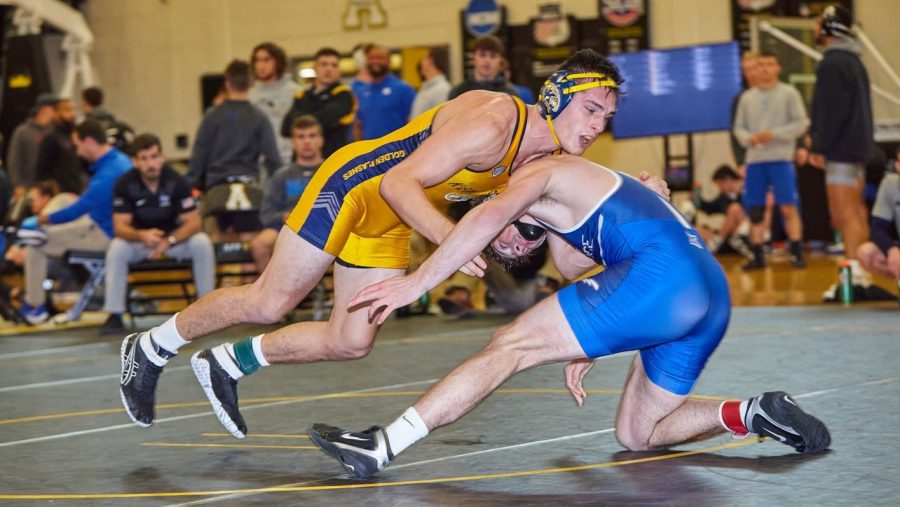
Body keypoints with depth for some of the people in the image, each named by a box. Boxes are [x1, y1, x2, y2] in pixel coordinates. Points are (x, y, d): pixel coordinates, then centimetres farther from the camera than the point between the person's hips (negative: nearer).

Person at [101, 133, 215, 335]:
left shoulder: (176, 182, -16)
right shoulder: (125, 184, -16)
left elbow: (193, 222, -18)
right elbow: (120, 226, -20)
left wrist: (168, 241, -37)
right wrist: (142, 235, -42)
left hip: (175, 238, 0)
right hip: (138, 240, 0)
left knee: (202, 243, -28)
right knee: (116, 248, -31)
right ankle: (114, 315, -25)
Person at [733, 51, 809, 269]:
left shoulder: (789, 93, 3)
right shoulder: (747, 98, 13)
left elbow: (801, 123, -3)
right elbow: (739, 128, 14)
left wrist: (774, 134, -13)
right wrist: (749, 138, -7)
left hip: (781, 159, -4)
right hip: (754, 160, 4)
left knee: (788, 207, -8)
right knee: (754, 210, 3)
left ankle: (797, 253, -6)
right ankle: (758, 255, 10)